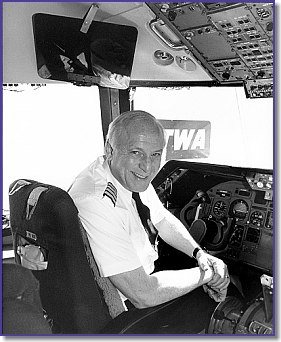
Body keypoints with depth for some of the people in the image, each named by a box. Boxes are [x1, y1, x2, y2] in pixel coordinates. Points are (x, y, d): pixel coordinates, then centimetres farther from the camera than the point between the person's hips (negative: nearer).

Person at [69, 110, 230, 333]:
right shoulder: (95, 203, -36)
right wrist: (207, 273, -21)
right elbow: (144, 296, -34)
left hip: (144, 273, 8)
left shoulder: (132, 176, -8)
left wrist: (201, 254, -7)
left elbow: (163, 221, 8)